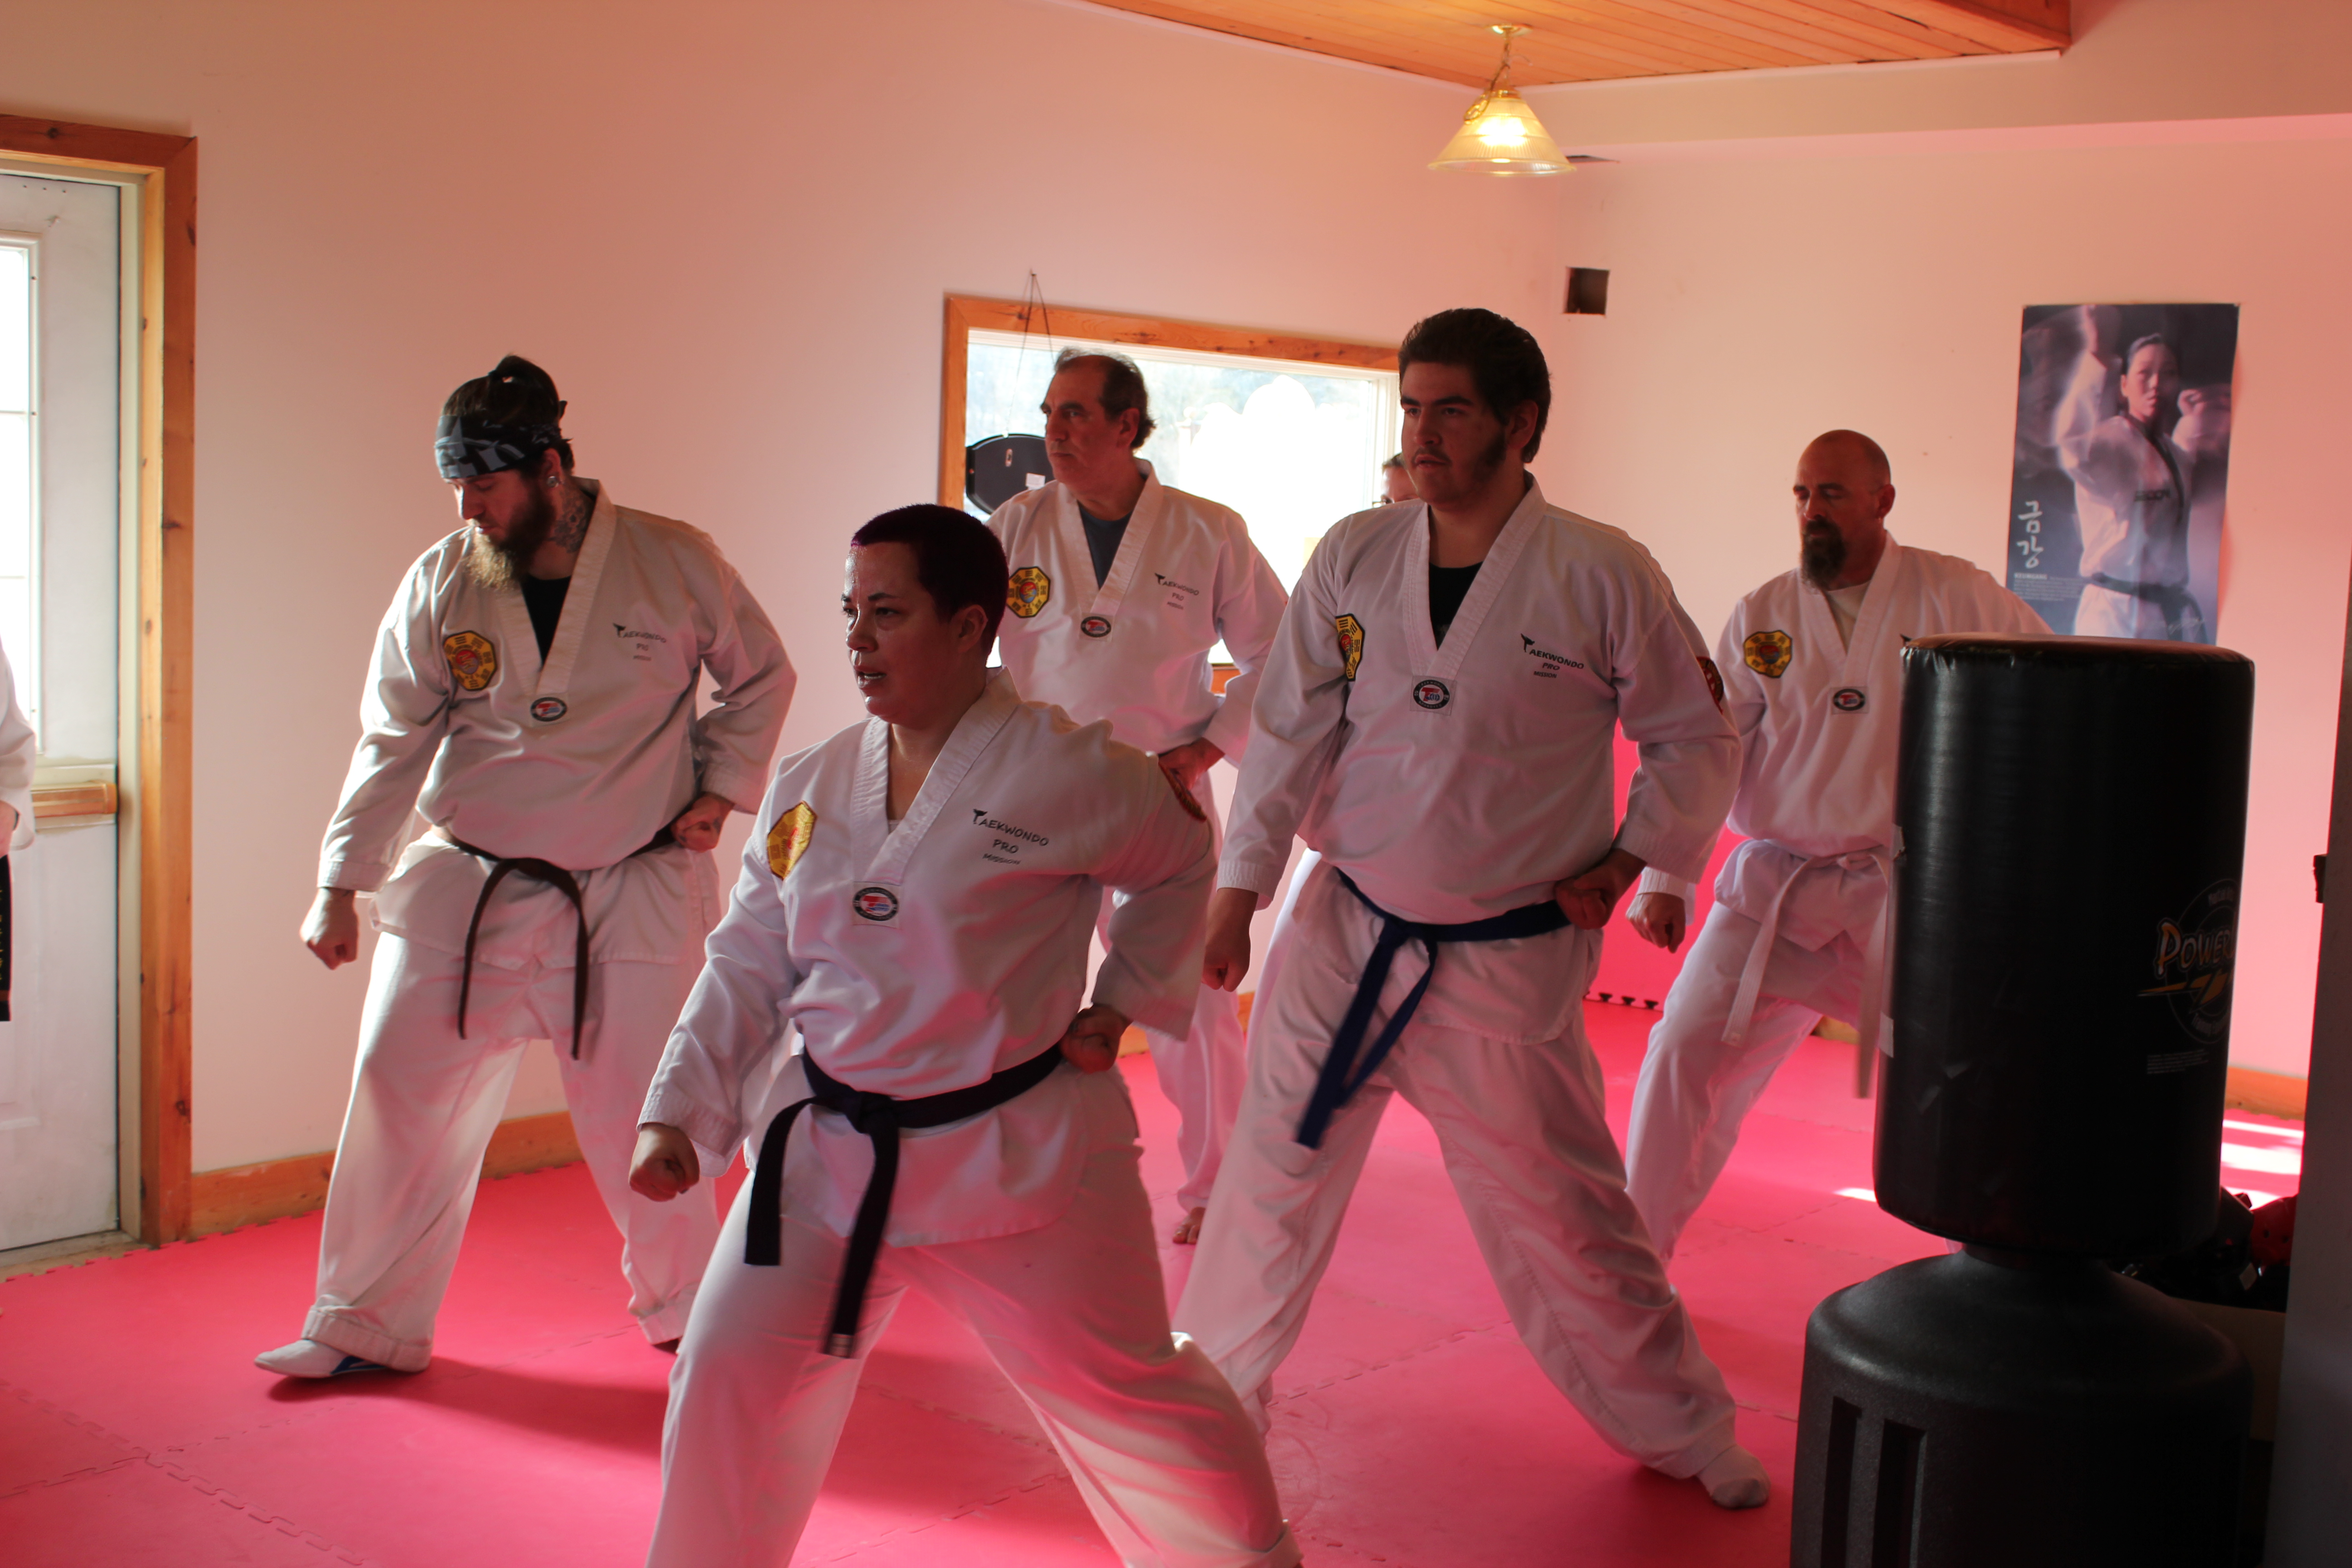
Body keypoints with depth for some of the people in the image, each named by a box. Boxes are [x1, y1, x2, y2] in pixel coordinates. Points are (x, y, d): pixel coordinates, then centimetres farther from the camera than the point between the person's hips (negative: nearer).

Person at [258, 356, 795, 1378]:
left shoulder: (675, 564, -8)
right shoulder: (440, 583, -4)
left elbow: (760, 679, 8)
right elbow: (394, 743, 1)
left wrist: (720, 791, 0)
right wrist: (338, 887, 0)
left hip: (634, 898, -1)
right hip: (463, 897, 2)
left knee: (645, 1122, 8)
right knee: (404, 1108, 3)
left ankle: (683, 1306, 33)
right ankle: (366, 1328, 22)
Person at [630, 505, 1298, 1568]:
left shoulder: (1065, 771, -15)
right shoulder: (809, 787, 1)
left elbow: (1183, 867, 4)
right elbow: (749, 968, 7)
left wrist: (1120, 1003, -1)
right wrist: (679, 1113, 0)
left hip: (1018, 1154, -4)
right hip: (831, 1150, 5)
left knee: (1127, 1392, 9)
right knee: (729, 1378, 6)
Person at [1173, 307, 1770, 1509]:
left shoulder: (1602, 576, -11)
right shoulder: (1355, 555, -3)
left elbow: (1697, 741, 1)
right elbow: (1291, 731, 0)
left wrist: (1632, 858, -10)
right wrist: (1238, 887, -4)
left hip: (1508, 961, -3)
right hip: (1342, 934, 3)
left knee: (1563, 1216, 7)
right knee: (1273, 1175, 12)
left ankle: (1685, 1431, 29)